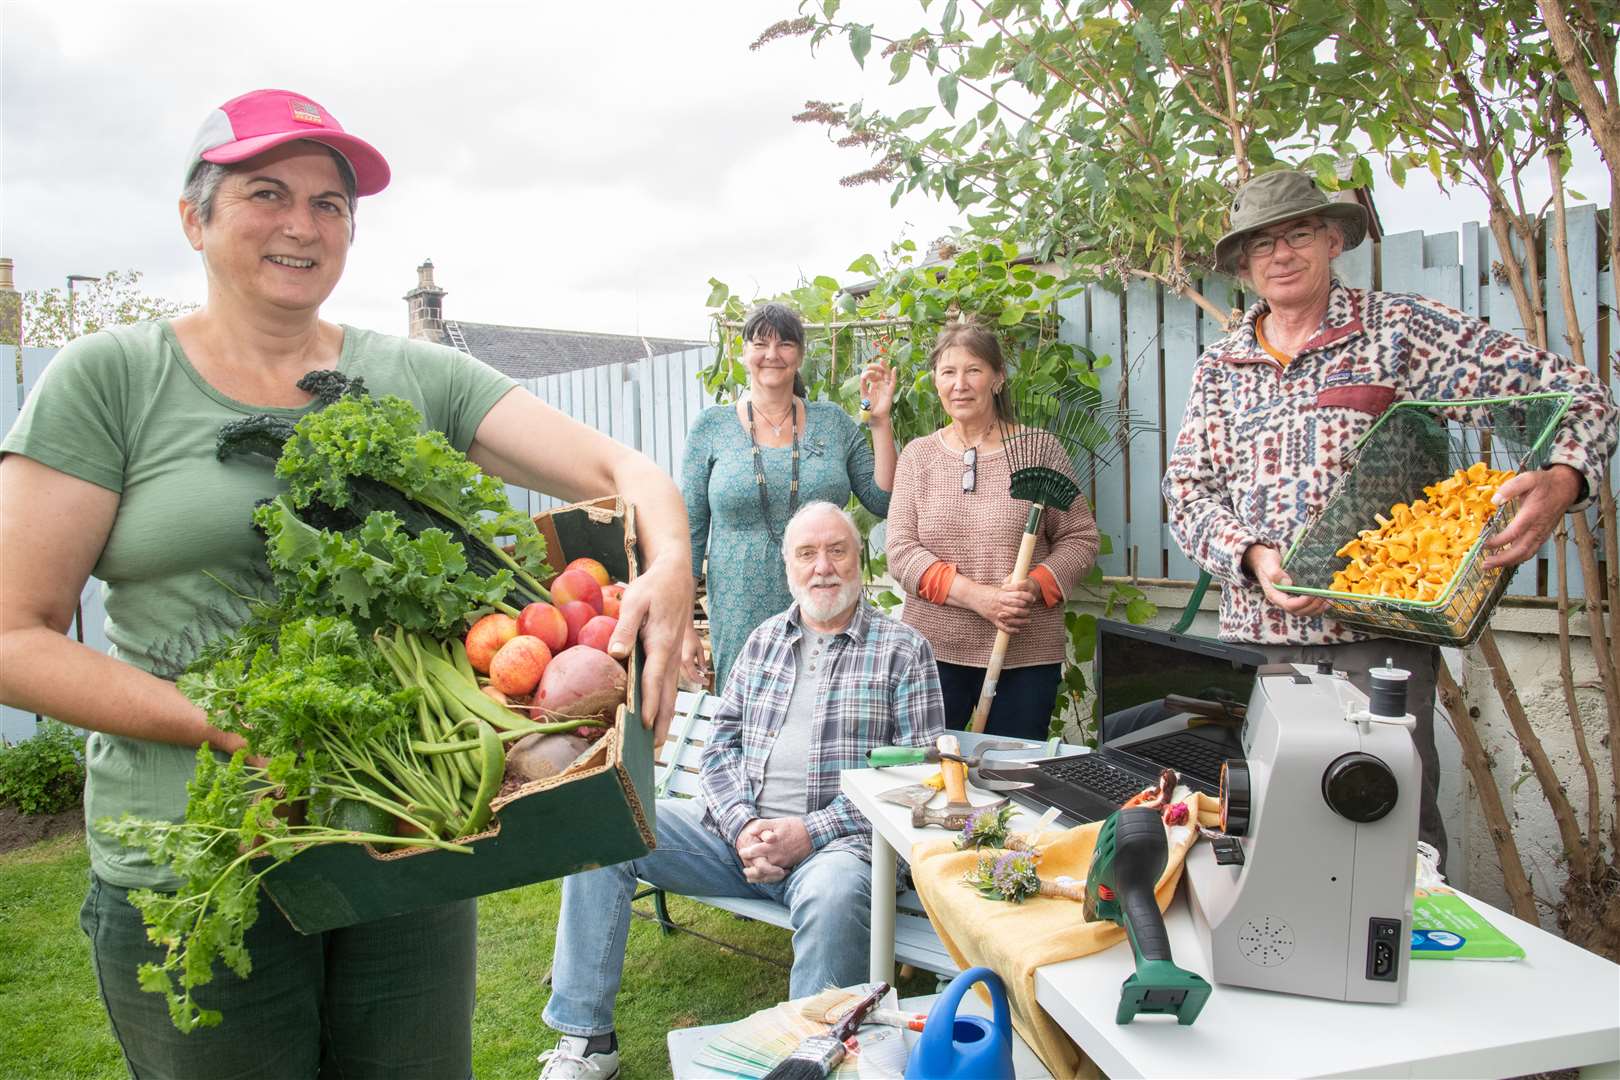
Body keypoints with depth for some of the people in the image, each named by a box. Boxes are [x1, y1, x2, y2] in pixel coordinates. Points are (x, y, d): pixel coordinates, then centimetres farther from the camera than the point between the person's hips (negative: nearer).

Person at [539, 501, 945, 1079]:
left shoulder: (903, 649, 2)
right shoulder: (764, 640, 16)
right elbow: (721, 745, 12)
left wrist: (810, 832, -14)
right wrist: (743, 825, -8)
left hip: (834, 840, -5)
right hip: (737, 829, 5)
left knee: (836, 894, -39)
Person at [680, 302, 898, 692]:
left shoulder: (832, 421, 6)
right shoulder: (711, 427, 2)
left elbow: (884, 502, 4)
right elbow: (689, 529, 2)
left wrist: (880, 419, -3)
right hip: (740, 621, -1)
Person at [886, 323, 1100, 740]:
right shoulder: (917, 455, 7)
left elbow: (1080, 538, 4)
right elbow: (901, 551, -1)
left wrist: (1033, 587, -15)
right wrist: (976, 596, -14)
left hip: (1026, 656, -1)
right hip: (933, 651, 1)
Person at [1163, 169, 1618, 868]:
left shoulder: (1402, 328, 1)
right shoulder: (1219, 368, 12)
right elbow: (1187, 489, 7)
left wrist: (1562, 482, -22)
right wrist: (1252, 555, -12)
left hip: (1375, 634, -3)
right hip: (1253, 636, 4)